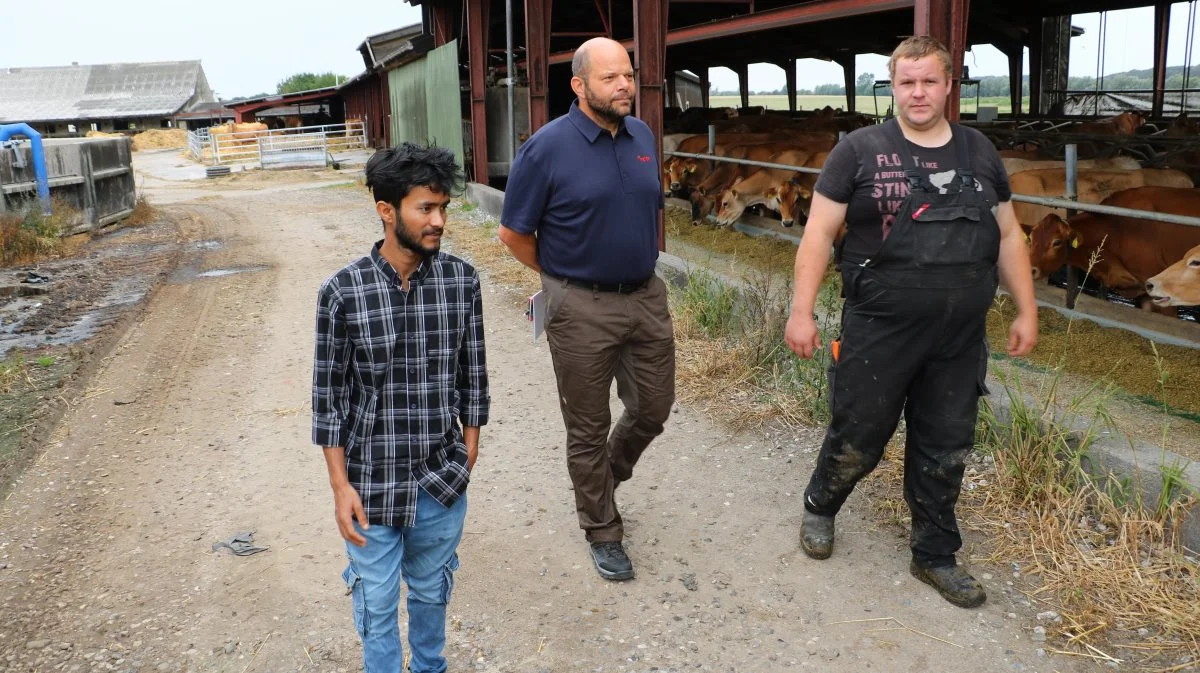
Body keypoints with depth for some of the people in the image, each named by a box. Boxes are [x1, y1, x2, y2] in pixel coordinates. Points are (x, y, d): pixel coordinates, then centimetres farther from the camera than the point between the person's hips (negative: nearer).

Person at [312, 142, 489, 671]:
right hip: (373, 483, -2)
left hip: (443, 481, 2)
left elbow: (472, 376, 2)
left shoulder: (462, 281, -8)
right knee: (377, 605, 13)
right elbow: (328, 396, -7)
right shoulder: (343, 291, -14)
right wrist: (341, 486, -8)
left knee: (431, 593, 22)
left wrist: (467, 457, 7)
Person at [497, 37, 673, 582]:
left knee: (653, 409, 14)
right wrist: (564, 278, 5)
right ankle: (603, 533, 25)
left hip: (647, 297, 6)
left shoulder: (643, 136, 4)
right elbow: (513, 233, -6)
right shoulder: (547, 148, -13)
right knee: (589, 428, 7)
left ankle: (604, 478, 43)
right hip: (582, 309, -5)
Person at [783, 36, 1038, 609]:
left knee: (944, 452, 12)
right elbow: (819, 231, -6)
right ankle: (819, 507, 37)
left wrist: (1026, 311, 10)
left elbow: (1008, 237, 14)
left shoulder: (980, 153, 9)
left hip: (960, 340, 4)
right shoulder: (861, 149, -4)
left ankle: (934, 555, 29)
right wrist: (801, 310, -13)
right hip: (879, 331, -3)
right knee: (857, 439, 8)